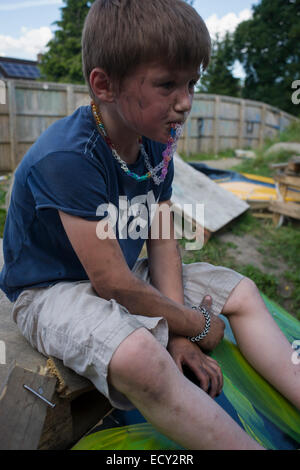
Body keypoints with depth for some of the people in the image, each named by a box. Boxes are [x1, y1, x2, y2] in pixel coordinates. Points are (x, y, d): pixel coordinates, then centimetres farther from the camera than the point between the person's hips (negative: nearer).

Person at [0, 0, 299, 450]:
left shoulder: (156, 144, -4)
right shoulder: (66, 159, -29)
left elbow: (163, 243, -4)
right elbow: (113, 284, -28)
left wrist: (177, 333, -12)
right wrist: (194, 324, -14)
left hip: (123, 276, 8)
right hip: (55, 289, -7)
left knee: (243, 291, 6)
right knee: (137, 355, -40)